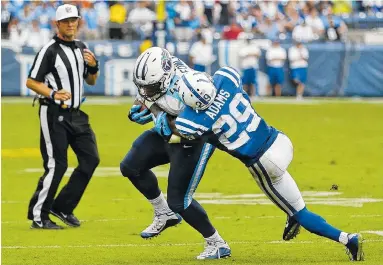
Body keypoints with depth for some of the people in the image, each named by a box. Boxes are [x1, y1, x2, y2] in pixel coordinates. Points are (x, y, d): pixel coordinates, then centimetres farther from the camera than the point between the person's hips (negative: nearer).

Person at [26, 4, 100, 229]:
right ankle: (38, 216, 0)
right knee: (56, 165, -9)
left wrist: (93, 67, -2)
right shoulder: (50, 50, -11)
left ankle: (63, 207, 13)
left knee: (90, 159, 4)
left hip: (76, 114, 8)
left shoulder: (82, 49, 11)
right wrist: (53, 94, -27)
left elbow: (91, 82, 20)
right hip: (54, 114, -8)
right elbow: (31, 82, -11)